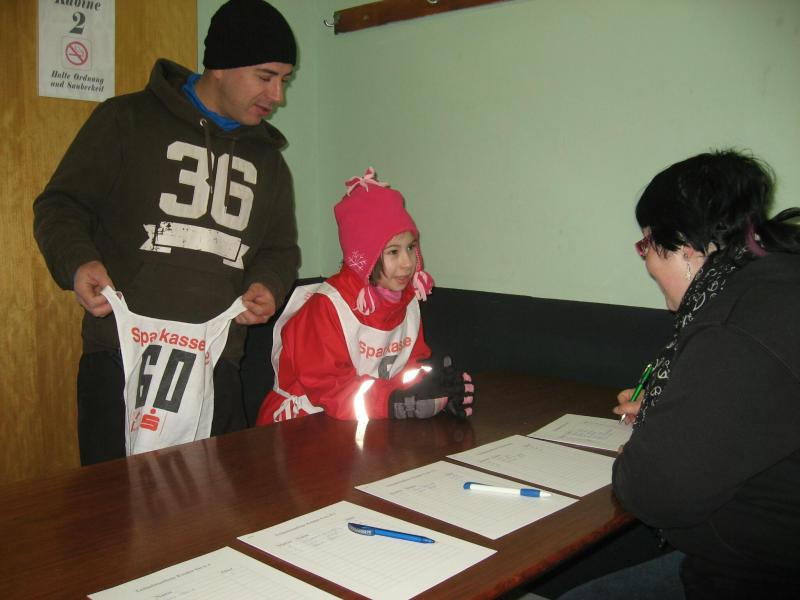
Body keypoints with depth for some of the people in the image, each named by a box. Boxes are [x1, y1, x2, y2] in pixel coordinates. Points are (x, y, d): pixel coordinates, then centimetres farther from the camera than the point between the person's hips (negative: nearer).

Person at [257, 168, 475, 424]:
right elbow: (327, 390, -20)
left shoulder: (408, 302, 6)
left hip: (369, 427, 5)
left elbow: (412, 367, 7)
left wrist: (438, 391, -16)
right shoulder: (327, 306, -17)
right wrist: (400, 401, -29)